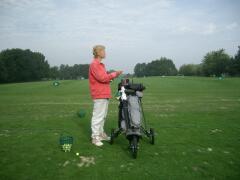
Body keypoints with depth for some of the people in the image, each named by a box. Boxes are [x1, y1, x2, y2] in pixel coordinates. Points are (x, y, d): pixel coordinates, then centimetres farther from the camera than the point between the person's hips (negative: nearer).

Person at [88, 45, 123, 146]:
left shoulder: (100, 64, 19)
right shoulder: (94, 64, -11)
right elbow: (102, 78, -20)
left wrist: (113, 75, 5)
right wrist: (114, 74, -10)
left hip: (104, 94, 10)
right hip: (99, 95, -10)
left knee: (103, 115, 15)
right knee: (98, 116, -6)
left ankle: (101, 134, 26)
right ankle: (95, 137, 2)